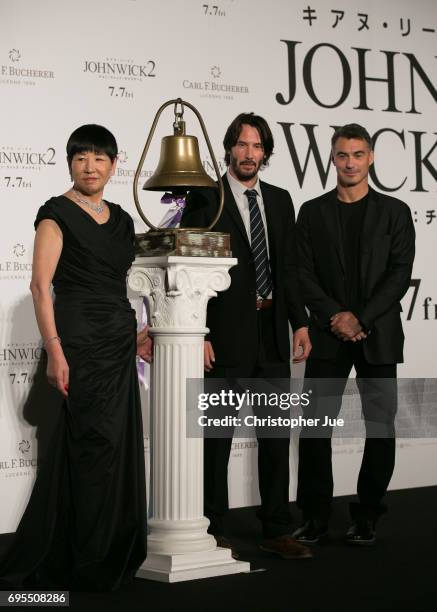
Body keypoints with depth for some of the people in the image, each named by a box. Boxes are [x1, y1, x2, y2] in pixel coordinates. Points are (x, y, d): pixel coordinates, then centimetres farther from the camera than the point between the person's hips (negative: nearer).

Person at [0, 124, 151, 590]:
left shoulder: (121, 219, 15)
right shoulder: (57, 214, -5)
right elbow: (41, 284, -13)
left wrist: (133, 336, 14)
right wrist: (54, 350, -20)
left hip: (119, 342, 7)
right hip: (79, 341, -7)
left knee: (119, 444, 8)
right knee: (96, 440, -5)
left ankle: (114, 556, 19)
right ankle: (90, 563, 8)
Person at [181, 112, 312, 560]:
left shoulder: (280, 200, 12)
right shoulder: (205, 199, -5)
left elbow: (288, 267, 14)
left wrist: (299, 322, 5)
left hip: (273, 332, 6)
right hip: (227, 334, -5)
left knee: (276, 435, 10)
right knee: (217, 436, 3)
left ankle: (276, 531, 19)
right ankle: (214, 532, 14)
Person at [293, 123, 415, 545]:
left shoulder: (394, 212, 6)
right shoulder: (312, 212, 9)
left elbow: (400, 274, -2)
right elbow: (304, 274, 3)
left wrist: (361, 319, -12)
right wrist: (335, 316, -10)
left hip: (379, 335, 0)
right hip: (327, 335, 1)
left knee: (380, 427, 2)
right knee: (315, 427, -3)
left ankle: (366, 516, 13)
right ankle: (315, 517, 5)